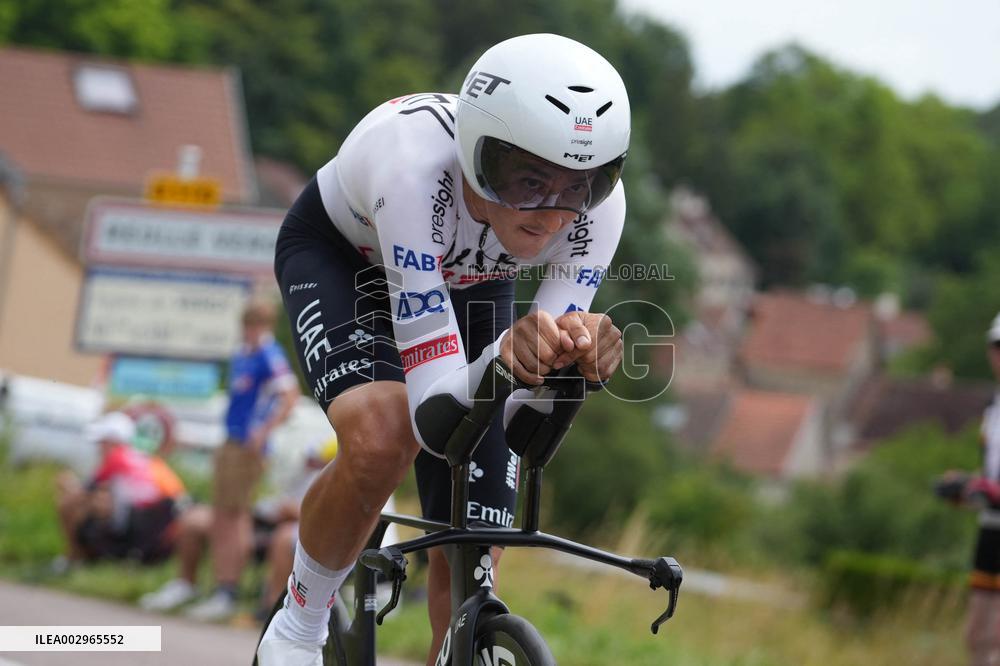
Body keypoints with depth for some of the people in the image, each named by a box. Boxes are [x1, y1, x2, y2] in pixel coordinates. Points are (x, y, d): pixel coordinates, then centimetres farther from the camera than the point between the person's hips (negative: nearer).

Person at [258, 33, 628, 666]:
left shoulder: (597, 203, -33)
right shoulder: (417, 167, -44)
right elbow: (437, 414, -45)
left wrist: (575, 351, -51)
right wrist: (509, 357, -66)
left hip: (468, 278, 4)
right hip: (339, 253, -4)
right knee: (382, 439, -34)